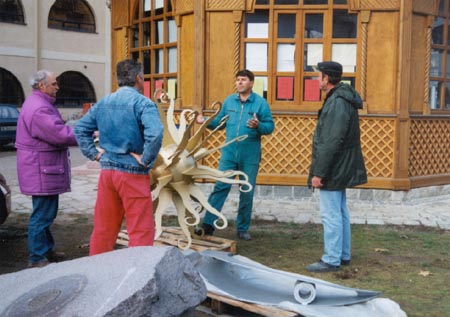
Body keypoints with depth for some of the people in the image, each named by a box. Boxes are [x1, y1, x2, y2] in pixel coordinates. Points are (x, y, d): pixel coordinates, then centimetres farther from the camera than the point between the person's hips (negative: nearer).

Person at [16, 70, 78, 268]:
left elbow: (53, 132, 16)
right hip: (41, 170, -11)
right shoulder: (39, 108, -21)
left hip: (44, 169, 11)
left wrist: (81, 133, 5)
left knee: (46, 212, 20)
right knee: (42, 214, -4)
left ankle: (46, 250, 32)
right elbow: (62, 135, -26)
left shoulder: (40, 103, 16)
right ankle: (37, 259, 4)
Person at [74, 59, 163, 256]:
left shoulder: (103, 103, 9)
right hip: (133, 174, -6)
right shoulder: (142, 103, -12)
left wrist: (94, 153, 9)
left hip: (107, 171, 7)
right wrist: (146, 160, -16)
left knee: (103, 227, 16)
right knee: (141, 230, 1)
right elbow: (155, 133, -28)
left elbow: (80, 128, 13)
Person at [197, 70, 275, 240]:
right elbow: (219, 122, 11)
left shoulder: (261, 102, -4)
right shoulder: (229, 101, 7)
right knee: (220, 187, -3)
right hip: (229, 152, 2)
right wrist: (205, 121, -4)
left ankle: (243, 229, 18)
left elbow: (270, 126, -7)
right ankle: (208, 224, 0)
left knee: (247, 192, 7)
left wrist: (258, 126, -26)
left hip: (250, 156, -2)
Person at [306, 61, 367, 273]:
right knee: (340, 212, 16)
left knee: (331, 215, -4)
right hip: (340, 168, 11)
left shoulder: (336, 103, -20)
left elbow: (331, 143, -25)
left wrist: (319, 172, -21)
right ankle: (343, 255, 26)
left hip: (333, 170, -11)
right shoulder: (341, 100, 13)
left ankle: (331, 260, 3)